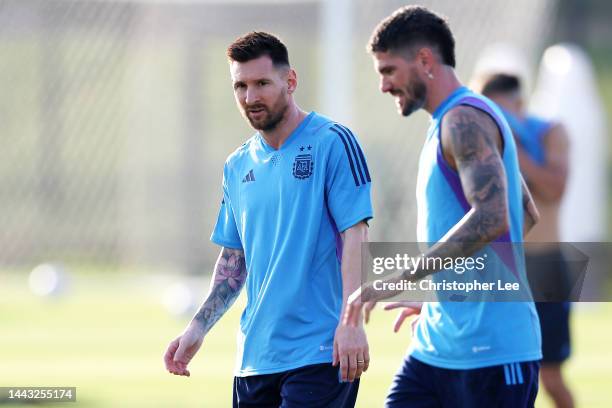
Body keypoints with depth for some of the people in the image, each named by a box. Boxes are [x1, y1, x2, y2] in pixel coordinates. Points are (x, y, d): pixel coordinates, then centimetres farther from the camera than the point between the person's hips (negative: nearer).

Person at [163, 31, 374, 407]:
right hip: (255, 357, 6)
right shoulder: (238, 166, 15)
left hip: (319, 352, -6)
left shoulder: (333, 143, -5)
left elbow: (355, 235, -11)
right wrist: (198, 328, 10)